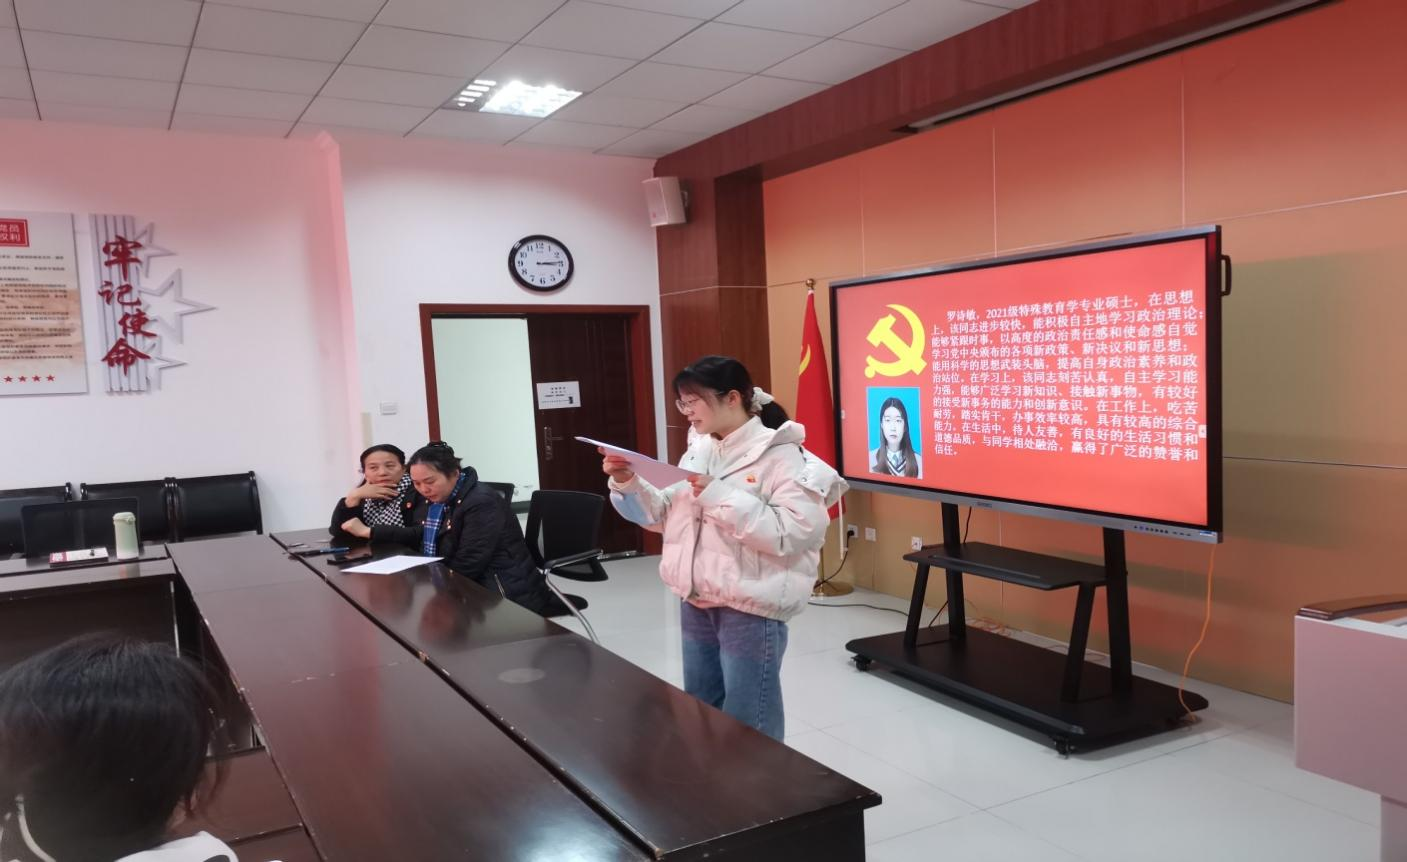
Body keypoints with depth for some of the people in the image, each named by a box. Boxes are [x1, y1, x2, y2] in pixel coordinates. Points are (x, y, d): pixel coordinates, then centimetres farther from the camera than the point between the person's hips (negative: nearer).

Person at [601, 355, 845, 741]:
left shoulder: (780, 456, -14)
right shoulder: (697, 452, 10)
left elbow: (794, 533, -25)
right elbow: (664, 515, 13)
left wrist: (720, 497, -27)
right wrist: (627, 483, -4)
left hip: (750, 609, -8)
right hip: (696, 603, 8)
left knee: (748, 727, 4)